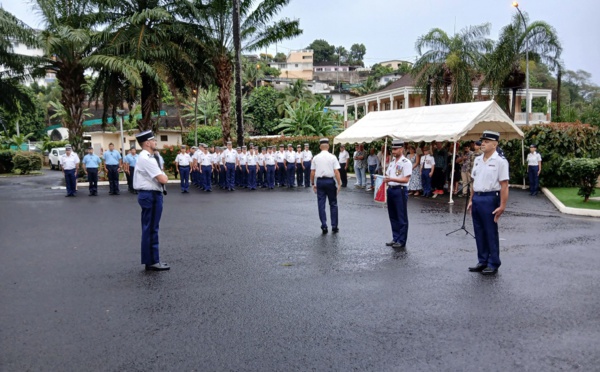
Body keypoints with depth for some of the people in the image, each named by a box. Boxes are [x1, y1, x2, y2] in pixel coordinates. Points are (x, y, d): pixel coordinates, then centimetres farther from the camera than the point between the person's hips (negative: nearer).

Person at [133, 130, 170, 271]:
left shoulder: (146, 157, 15)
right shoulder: (147, 159, -18)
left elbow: (158, 176, 21)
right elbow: (163, 179, -21)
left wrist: (162, 176, 1)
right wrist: (164, 176, 0)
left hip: (149, 194, 11)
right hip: (151, 196, -11)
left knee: (149, 228, 15)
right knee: (151, 229, -4)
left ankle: (151, 260, 24)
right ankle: (152, 262, 3)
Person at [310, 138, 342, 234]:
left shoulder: (316, 158, 2)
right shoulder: (332, 157, -4)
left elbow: (312, 172, 3)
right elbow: (336, 172, -9)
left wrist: (313, 184, 12)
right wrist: (339, 183, -6)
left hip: (320, 181, 2)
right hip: (330, 181, -1)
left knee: (321, 204, 6)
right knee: (333, 204, 9)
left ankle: (324, 226, 4)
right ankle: (334, 226, 10)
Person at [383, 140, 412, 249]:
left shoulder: (406, 163, -9)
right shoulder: (392, 162, 15)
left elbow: (406, 179, -17)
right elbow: (387, 175, 20)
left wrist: (391, 179, -24)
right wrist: (385, 180, -2)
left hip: (400, 190, -8)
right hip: (391, 190, 8)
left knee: (402, 217, 0)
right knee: (393, 216, 13)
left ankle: (401, 241, 8)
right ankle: (395, 238, 24)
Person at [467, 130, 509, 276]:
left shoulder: (500, 161, -10)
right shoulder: (477, 160, 11)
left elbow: (504, 185, -14)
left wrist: (502, 206, -17)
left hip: (490, 199, -7)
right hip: (477, 198, 7)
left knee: (491, 233, 3)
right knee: (479, 232, 13)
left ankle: (493, 264, 16)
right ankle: (482, 261, 26)